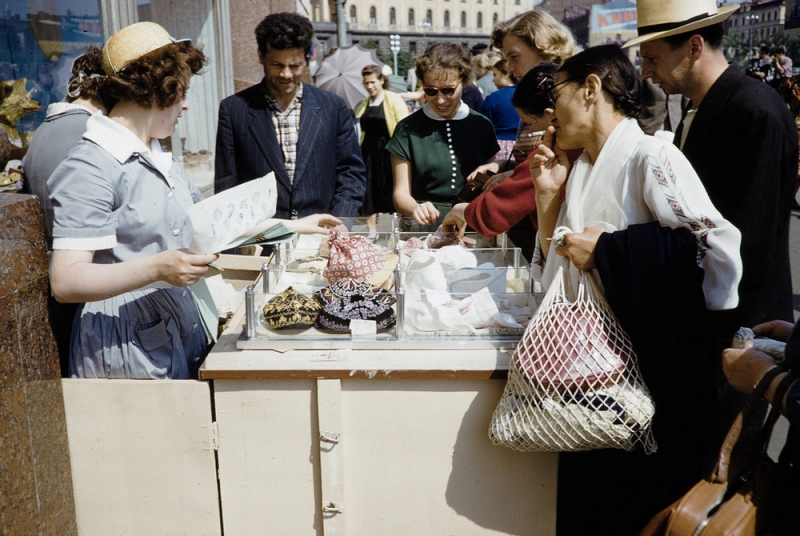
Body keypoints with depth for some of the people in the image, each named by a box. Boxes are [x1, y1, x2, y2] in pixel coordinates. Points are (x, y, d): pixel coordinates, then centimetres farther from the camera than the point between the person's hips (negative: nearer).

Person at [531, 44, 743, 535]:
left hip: (657, 369, -7)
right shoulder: (580, 170, 11)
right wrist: (548, 194, 4)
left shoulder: (652, 157, -12)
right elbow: (559, 270, 16)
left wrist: (608, 251, -19)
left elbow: (718, 245, -23)